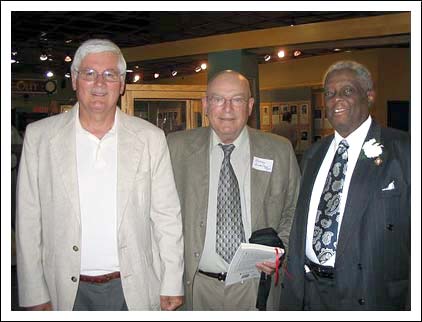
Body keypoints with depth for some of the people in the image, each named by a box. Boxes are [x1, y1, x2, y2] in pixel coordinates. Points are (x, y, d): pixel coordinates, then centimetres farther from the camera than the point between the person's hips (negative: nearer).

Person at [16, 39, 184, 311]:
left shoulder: (151, 138, -3)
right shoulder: (39, 135, -3)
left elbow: (167, 217, -2)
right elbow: (29, 221, -1)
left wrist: (172, 287, -3)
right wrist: (35, 294, -2)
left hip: (135, 288, 0)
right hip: (68, 291, 0)